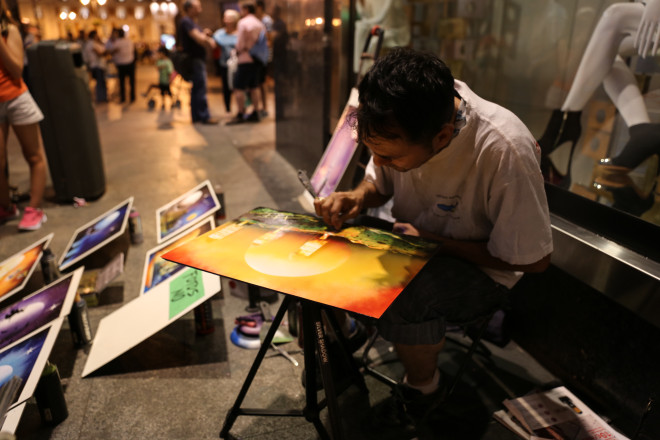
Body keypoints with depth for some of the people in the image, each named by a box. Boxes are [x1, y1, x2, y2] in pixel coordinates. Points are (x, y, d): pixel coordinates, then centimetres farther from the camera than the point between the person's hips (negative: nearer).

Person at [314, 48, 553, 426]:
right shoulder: (397, 119, -15)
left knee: (399, 299, -34)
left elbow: (534, 260, -20)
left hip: (480, 267, -5)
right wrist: (356, 198, -18)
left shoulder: (505, 152, -32)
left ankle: (423, 385, 0)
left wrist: (433, 241, -22)